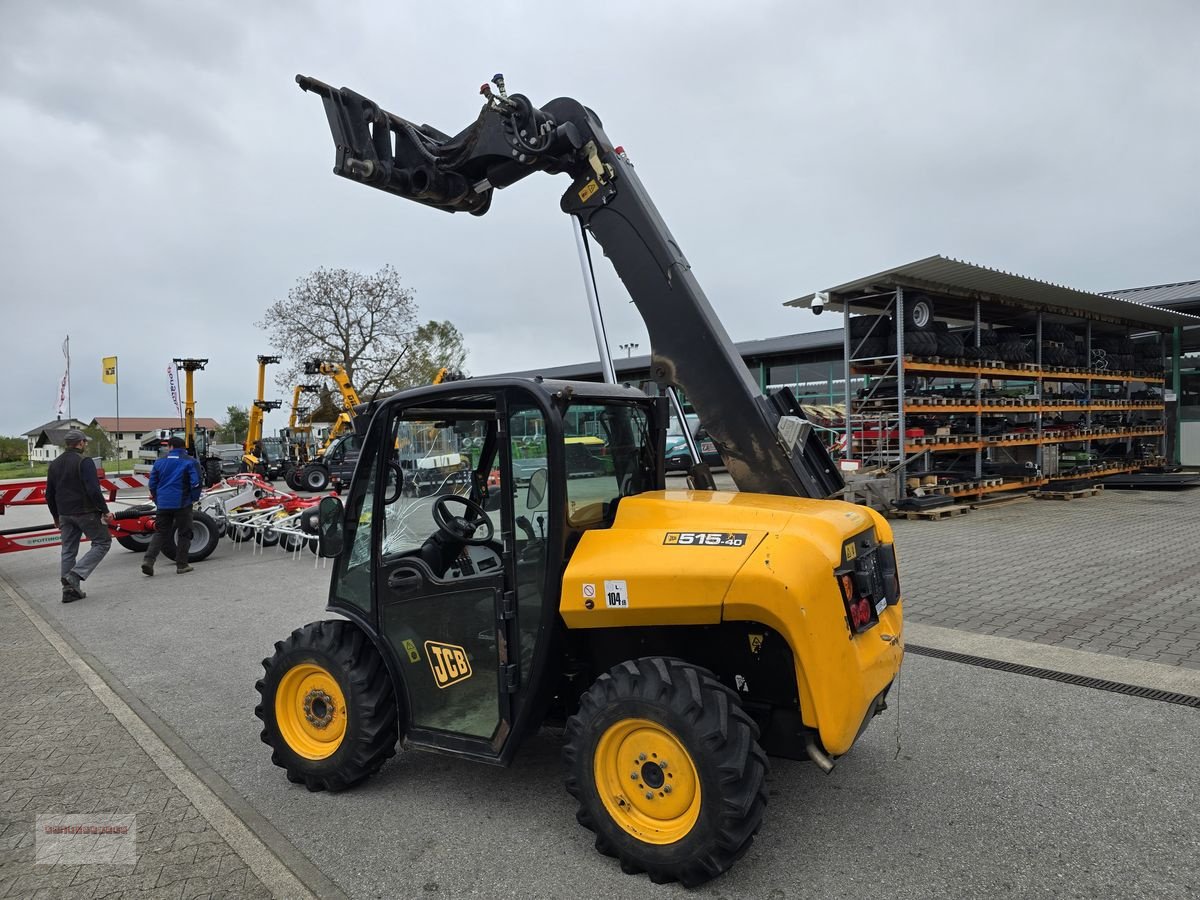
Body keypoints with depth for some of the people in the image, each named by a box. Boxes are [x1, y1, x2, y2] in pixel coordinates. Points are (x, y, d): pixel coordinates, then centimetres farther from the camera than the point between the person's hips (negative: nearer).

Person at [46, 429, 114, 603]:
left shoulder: (55, 464, 12)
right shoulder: (84, 462, -12)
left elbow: (49, 495, 16)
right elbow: (93, 490, -21)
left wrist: (56, 517, 25)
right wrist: (105, 511, -15)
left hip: (65, 514, 8)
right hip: (86, 512, -7)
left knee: (68, 550, 11)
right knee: (102, 542, 4)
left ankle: (69, 589, 11)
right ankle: (75, 574, -9)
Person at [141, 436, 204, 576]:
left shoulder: (160, 462, 8)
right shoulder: (190, 462, -4)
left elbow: (152, 483, 11)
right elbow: (197, 482, -13)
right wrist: (194, 498, 3)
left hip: (163, 503, 4)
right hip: (182, 503, -3)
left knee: (160, 532, 12)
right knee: (184, 534, 6)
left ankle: (148, 560, -4)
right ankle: (181, 565, 6)